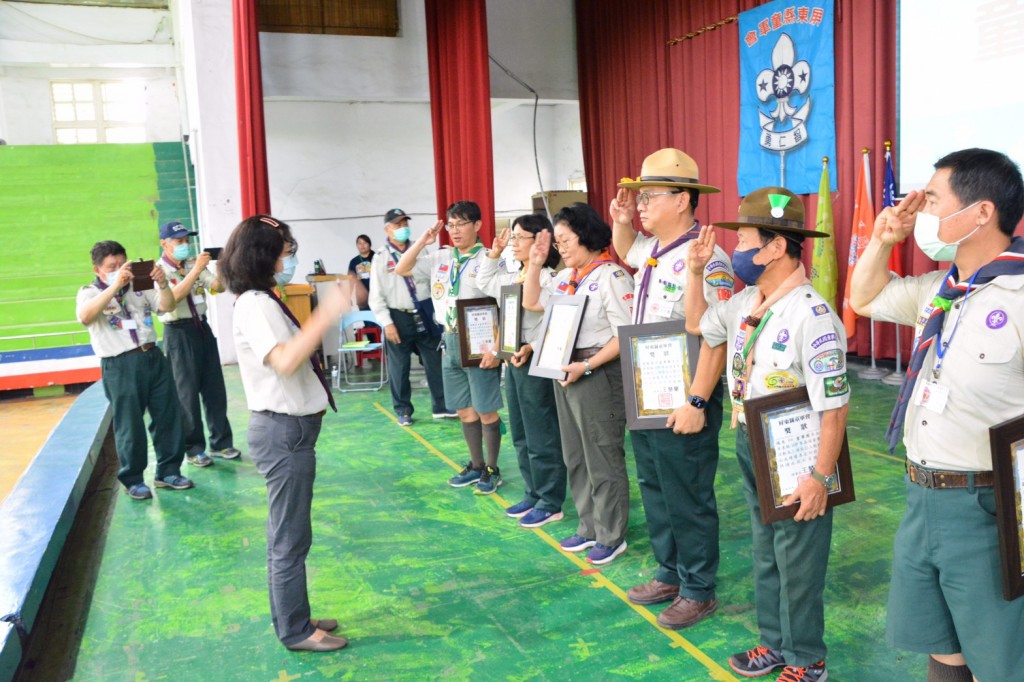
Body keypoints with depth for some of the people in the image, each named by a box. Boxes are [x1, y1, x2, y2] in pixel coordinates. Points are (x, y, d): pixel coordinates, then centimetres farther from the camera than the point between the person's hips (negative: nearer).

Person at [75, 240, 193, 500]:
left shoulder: (139, 287, 9)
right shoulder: (89, 293, -2)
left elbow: (167, 306, -2)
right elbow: (85, 317, -25)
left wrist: (162, 284, -23)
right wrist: (115, 286, -34)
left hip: (153, 357, 4)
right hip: (120, 366, -4)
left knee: (168, 416, 9)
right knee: (130, 425, 4)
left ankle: (168, 471, 23)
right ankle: (132, 480, 20)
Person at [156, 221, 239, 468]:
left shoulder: (194, 263, 8)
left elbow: (218, 287, 1)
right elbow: (173, 297, -24)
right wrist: (196, 269, -28)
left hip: (202, 327, 5)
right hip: (179, 333, -5)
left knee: (215, 388, 9)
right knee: (187, 392, 2)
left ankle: (220, 443, 20)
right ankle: (193, 449, 13)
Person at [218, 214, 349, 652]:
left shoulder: (263, 301, 14)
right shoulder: (255, 305, -17)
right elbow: (285, 361, -32)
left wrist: (323, 319, 12)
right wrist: (326, 314, -31)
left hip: (290, 428, 10)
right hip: (284, 431, -10)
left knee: (286, 534, 18)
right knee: (290, 538, 2)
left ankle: (291, 617, 31)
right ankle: (296, 631, 16)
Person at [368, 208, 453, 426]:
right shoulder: (381, 259, -2)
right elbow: (376, 296, -4)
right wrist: (387, 323, -10)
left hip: (425, 314, 2)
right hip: (399, 318, -2)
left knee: (436, 362, 7)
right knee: (399, 368, 5)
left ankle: (442, 406, 19)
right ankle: (403, 411, 20)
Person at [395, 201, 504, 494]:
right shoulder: (441, 258, 8)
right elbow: (401, 270, 13)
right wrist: (422, 241, 1)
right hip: (450, 340, 6)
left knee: (486, 411, 3)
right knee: (464, 411, 15)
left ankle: (492, 470, 17)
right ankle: (476, 465, 29)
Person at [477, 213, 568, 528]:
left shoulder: (548, 279, -16)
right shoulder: (512, 277, 12)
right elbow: (485, 283, 32)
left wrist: (532, 349, -31)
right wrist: (493, 254, 23)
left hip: (536, 363, -10)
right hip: (512, 361, 10)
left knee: (542, 437, 0)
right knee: (520, 436, 17)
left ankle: (550, 504, 12)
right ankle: (533, 494, 30)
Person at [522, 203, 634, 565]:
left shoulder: (611, 276, -13)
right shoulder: (566, 277, 11)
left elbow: (625, 336, -17)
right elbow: (532, 303, 21)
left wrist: (586, 366, -21)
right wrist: (535, 263, 9)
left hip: (598, 374, -9)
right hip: (565, 373, 9)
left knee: (603, 459, 2)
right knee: (576, 457, 16)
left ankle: (611, 536, 17)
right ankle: (589, 529, 30)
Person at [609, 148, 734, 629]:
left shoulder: (705, 261, -21)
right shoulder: (652, 251, 8)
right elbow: (624, 250, 33)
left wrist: (697, 402, -27)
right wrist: (621, 222, 13)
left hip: (683, 404, -9)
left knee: (688, 500, 6)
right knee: (654, 491, 19)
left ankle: (697, 591, 24)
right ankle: (670, 574, 36)